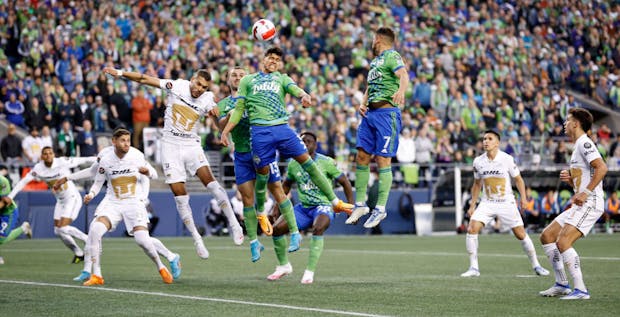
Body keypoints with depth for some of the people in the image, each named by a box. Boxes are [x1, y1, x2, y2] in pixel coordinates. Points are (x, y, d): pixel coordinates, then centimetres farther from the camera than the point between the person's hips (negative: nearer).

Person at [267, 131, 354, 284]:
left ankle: (310, 272, -31)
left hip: (323, 206, -5)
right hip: (303, 207, 5)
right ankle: (283, 266, 12)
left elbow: (345, 182, -4)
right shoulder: (293, 164, 3)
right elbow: (286, 184, 21)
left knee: (318, 229, -37)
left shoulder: (326, 162, -11)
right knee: (276, 228, -11)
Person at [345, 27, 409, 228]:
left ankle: (380, 209, -4)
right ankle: (360, 204, 13)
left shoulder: (392, 56, -7)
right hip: (370, 113, 9)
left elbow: (403, 75, -27)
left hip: (386, 113, -9)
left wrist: (401, 91, -48)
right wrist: (363, 104, 8)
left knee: (383, 160, -8)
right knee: (361, 157, 6)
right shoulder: (375, 61, 20)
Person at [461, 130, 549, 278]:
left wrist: (523, 197, -9)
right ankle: (474, 268, -8)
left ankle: (536, 265, 17)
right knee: (471, 229, -16)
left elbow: (518, 179, 1)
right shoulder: (478, 161, 0)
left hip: (507, 203, -2)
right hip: (487, 203, 2)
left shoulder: (507, 159, -9)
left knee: (521, 234, -1)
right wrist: (472, 205, 10)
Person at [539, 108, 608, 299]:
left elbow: (602, 168, -25)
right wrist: (569, 179, 8)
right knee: (546, 236, 12)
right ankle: (562, 285, 14)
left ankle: (580, 290, -20)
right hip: (580, 206, 11)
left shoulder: (584, 143, -10)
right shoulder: (578, 146, 22)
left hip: (590, 204, -11)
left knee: (563, 242, -21)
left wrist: (586, 193, -26)